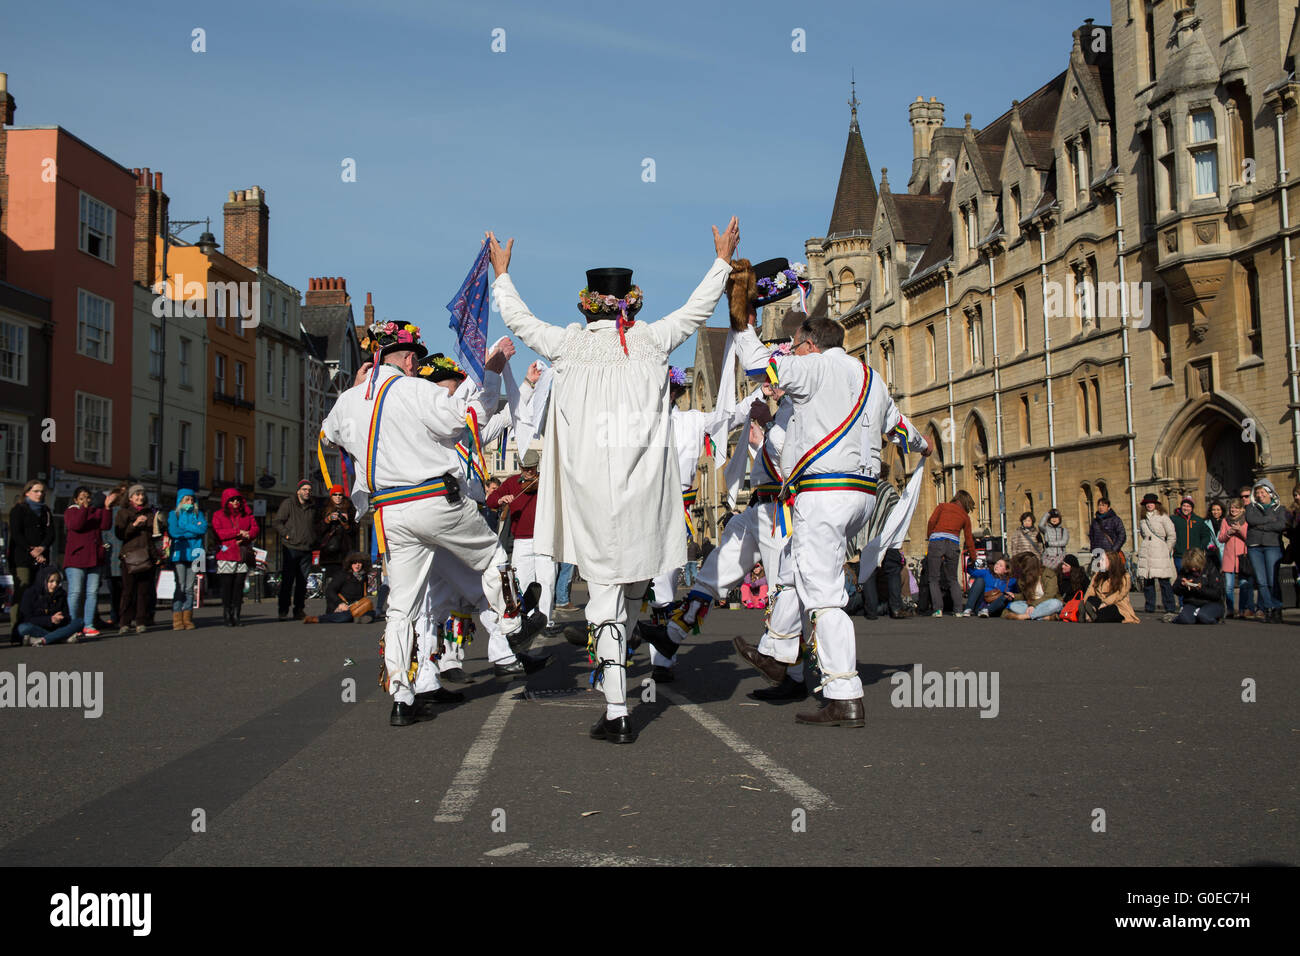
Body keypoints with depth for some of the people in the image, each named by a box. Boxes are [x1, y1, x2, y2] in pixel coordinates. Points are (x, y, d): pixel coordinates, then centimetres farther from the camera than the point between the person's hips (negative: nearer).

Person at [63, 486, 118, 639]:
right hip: (75, 558, -4)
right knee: (75, 592, -7)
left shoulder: (98, 511, 17)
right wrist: (84, 508, -24)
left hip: (94, 558, 4)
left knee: (92, 592, 2)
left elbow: (106, 525, -2)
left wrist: (107, 507, -11)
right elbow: (75, 525, -15)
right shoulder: (71, 512, 7)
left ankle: (88, 626, 5)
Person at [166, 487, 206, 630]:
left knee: (189, 588, 1)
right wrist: (194, 531, -3)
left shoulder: (198, 514, 17)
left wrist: (185, 528, -5)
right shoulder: (173, 514, 9)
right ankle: (177, 619, -7)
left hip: (194, 553, 3)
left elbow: (204, 528, 0)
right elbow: (173, 532, -7)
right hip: (179, 553, -3)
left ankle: (187, 618, 3)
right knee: (180, 587, -9)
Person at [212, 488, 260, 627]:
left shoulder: (247, 514, 14)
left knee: (239, 585, 1)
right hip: (226, 555, -3)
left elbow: (256, 528, 7)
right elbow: (217, 532, -8)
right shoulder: (219, 515, 5)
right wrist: (238, 532, -15)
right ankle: (227, 616, 1)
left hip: (243, 555, 3)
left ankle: (236, 615, 5)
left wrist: (246, 536, -13)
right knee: (227, 585, -4)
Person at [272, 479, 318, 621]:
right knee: (287, 581, -6)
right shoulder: (288, 504, 0)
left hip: (306, 550, 5)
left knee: (302, 582, 6)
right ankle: (283, 611, -2)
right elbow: (276, 522, -4)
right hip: (290, 549, -5)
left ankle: (299, 610, 12)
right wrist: (286, 535, -11)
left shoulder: (312, 508, 17)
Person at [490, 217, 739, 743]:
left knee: (606, 591, 0)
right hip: (643, 489, 1)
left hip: (591, 490, -1)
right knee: (632, 586, 17)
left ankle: (617, 713, 0)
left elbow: (518, 319, 19)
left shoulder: (569, 345, 3)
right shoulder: (652, 340, 6)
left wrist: (501, 273, 36)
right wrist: (723, 260, 35)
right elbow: (698, 307, 21)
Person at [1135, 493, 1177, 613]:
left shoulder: (1163, 517, 2)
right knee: (1147, 581, 1)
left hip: (1160, 555, -4)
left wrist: (1167, 551, -1)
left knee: (1164, 581, -6)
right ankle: (1150, 607, 9)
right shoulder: (1143, 520, 17)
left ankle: (1169, 608, -1)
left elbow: (1172, 535, 0)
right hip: (1145, 555, 5)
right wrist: (1140, 551, 15)